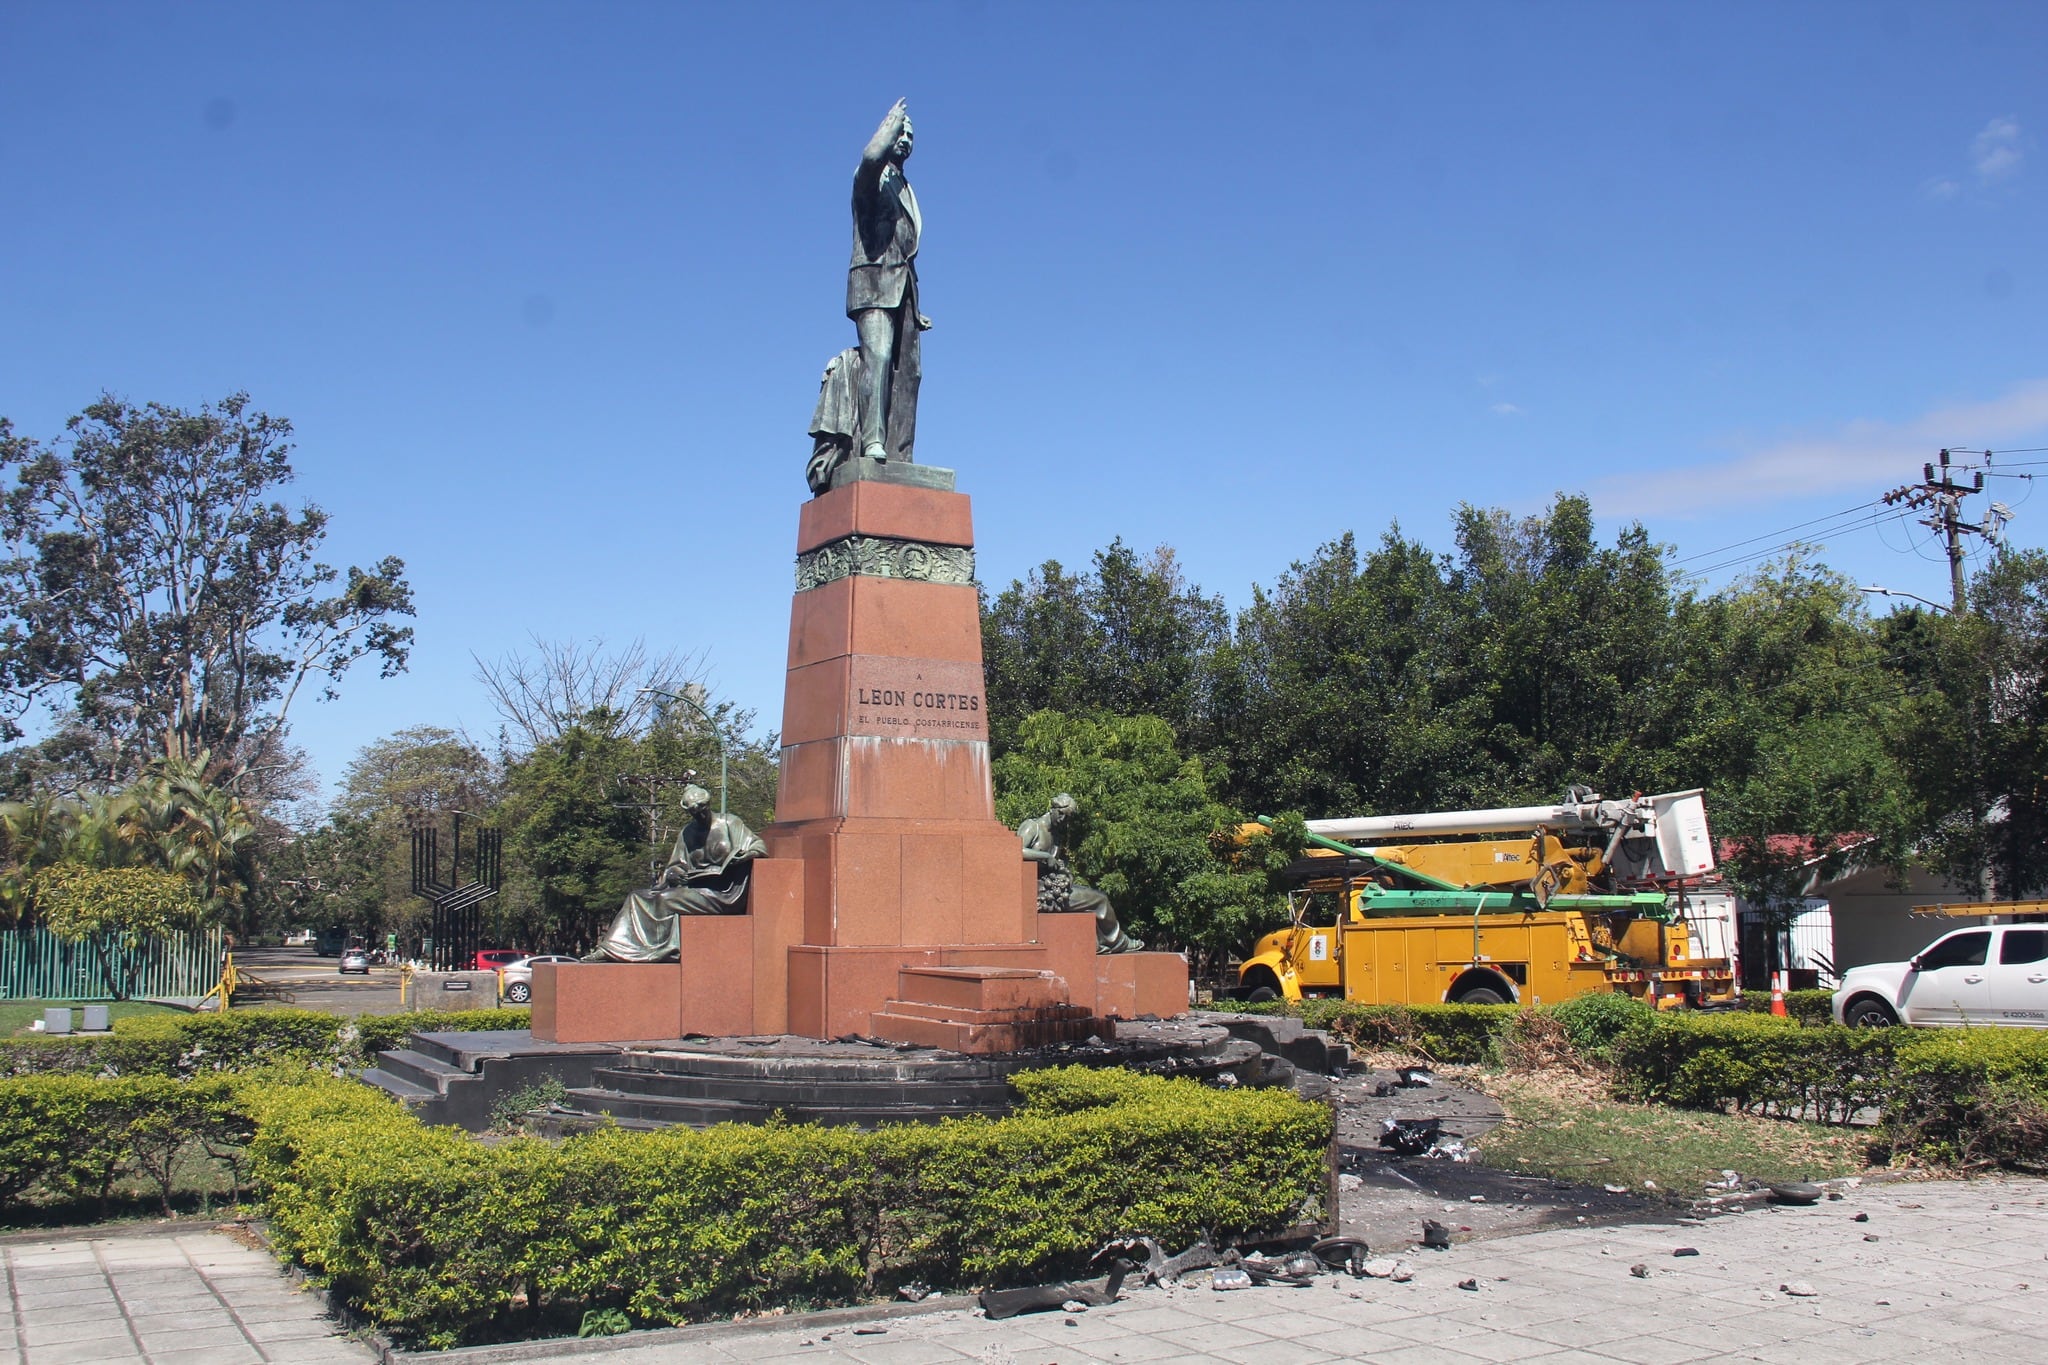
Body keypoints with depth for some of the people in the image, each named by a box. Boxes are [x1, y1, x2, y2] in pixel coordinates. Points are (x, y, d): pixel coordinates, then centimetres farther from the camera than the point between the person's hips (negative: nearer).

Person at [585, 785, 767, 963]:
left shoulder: (729, 823, 1)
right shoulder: (687, 832, 15)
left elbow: (759, 847, -3)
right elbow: (677, 866, 16)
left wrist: (738, 858, -23)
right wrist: (669, 875, -8)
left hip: (721, 895, -6)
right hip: (694, 889, 6)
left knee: (666, 900, -26)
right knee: (637, 898, -7)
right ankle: (609, 949, -15)